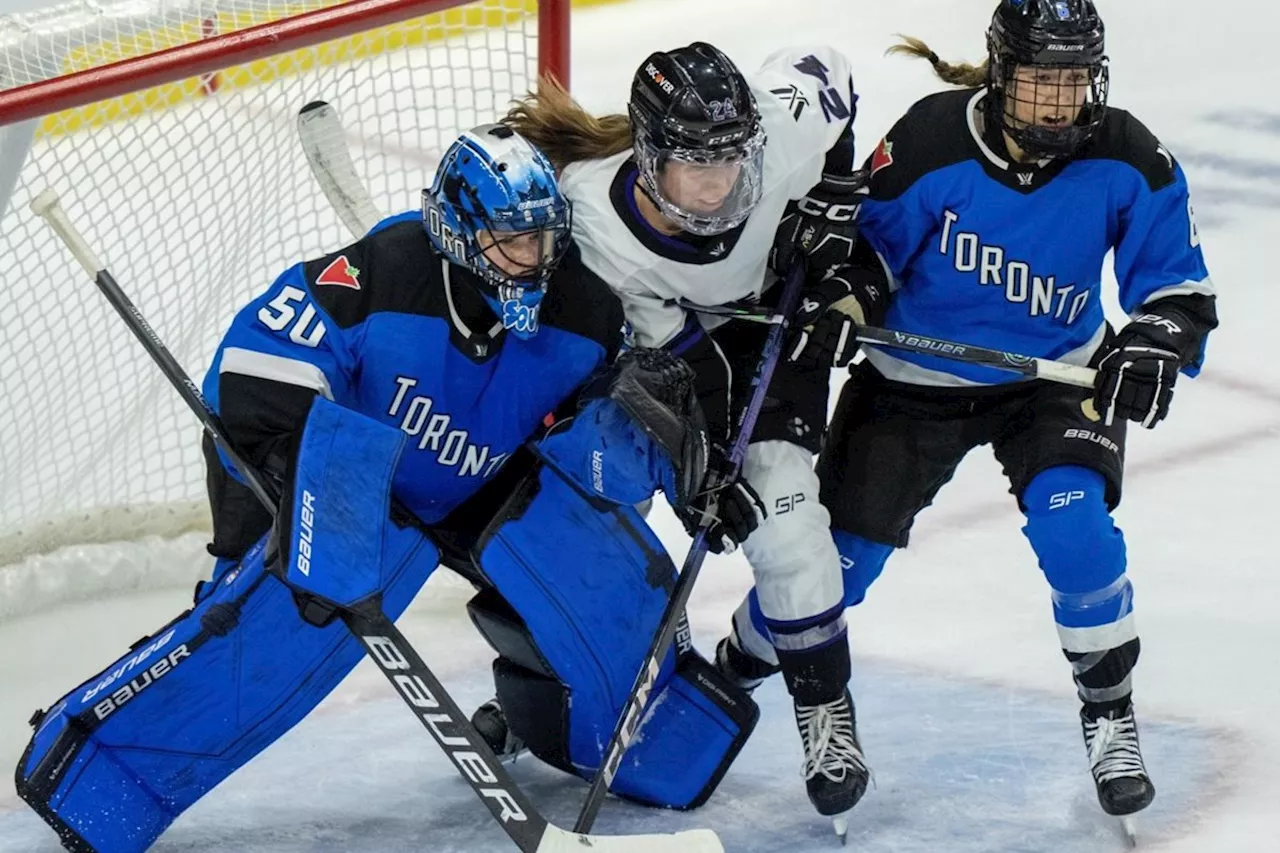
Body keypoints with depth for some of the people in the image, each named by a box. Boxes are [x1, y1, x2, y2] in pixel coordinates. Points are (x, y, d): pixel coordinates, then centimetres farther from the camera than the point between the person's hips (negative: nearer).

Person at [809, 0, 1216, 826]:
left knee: (1072, 523, -24)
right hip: (919, 378, 0)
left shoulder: (1127, 161, -17)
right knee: (841, 549, 1)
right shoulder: (929, 144, -23)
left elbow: (1179, 284, -7)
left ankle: (1110, 712, -2)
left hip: (1054, 373, 0)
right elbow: (863, 243, -7)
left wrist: (1155, 347, -24)